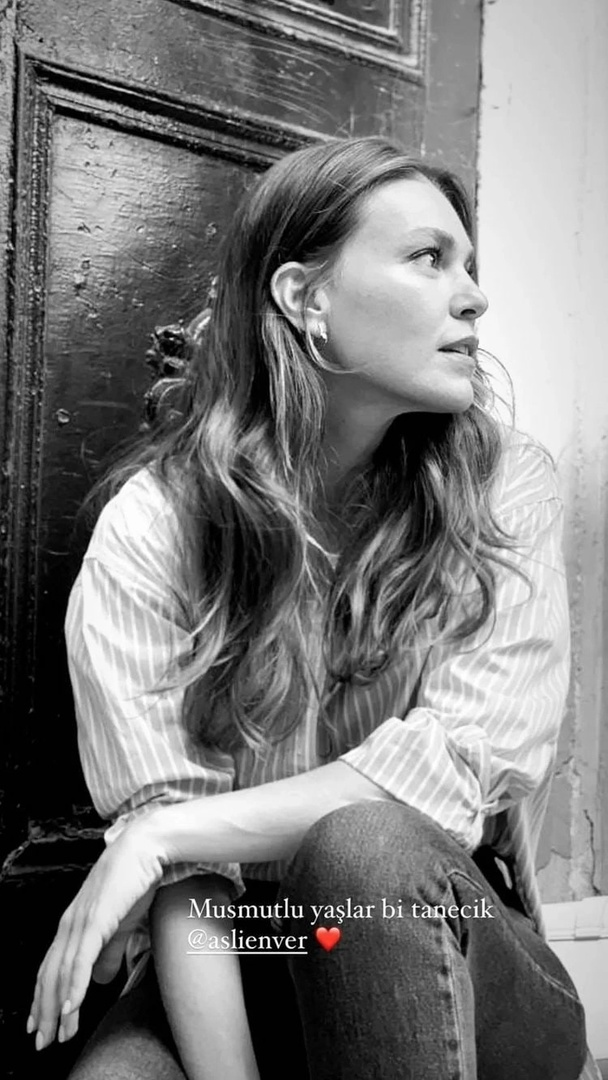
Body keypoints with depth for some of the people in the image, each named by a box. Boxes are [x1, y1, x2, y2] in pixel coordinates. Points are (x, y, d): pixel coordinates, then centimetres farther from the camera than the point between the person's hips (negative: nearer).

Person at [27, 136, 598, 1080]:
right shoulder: (153, 523, -9)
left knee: (364, 846, -30)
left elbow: (466, 766, -16)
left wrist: (162, 836, -18)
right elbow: (160, 811, -15)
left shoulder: (507, 492, -7)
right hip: (236, 968, -1)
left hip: (454, 962, 2)